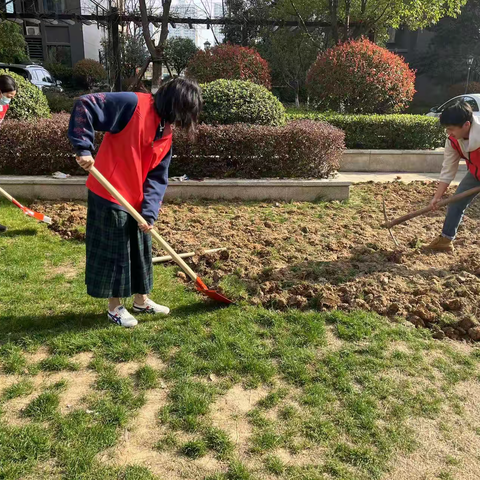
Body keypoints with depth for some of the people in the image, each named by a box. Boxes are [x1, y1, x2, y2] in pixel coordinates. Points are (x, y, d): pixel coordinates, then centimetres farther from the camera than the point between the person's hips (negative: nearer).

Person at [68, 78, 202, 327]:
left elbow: (158, 177, 4)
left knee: (141, 250, 17)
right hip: (110, 196, -8)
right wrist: (83, 149, -25)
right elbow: (85, 106, -19)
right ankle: (115, 307, 23)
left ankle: (141, 300, 35)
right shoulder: (133, 104, -15)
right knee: (114, 252, 5)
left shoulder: (167, 134, 8)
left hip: (137, 202, 8)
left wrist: (149, 212, -6)